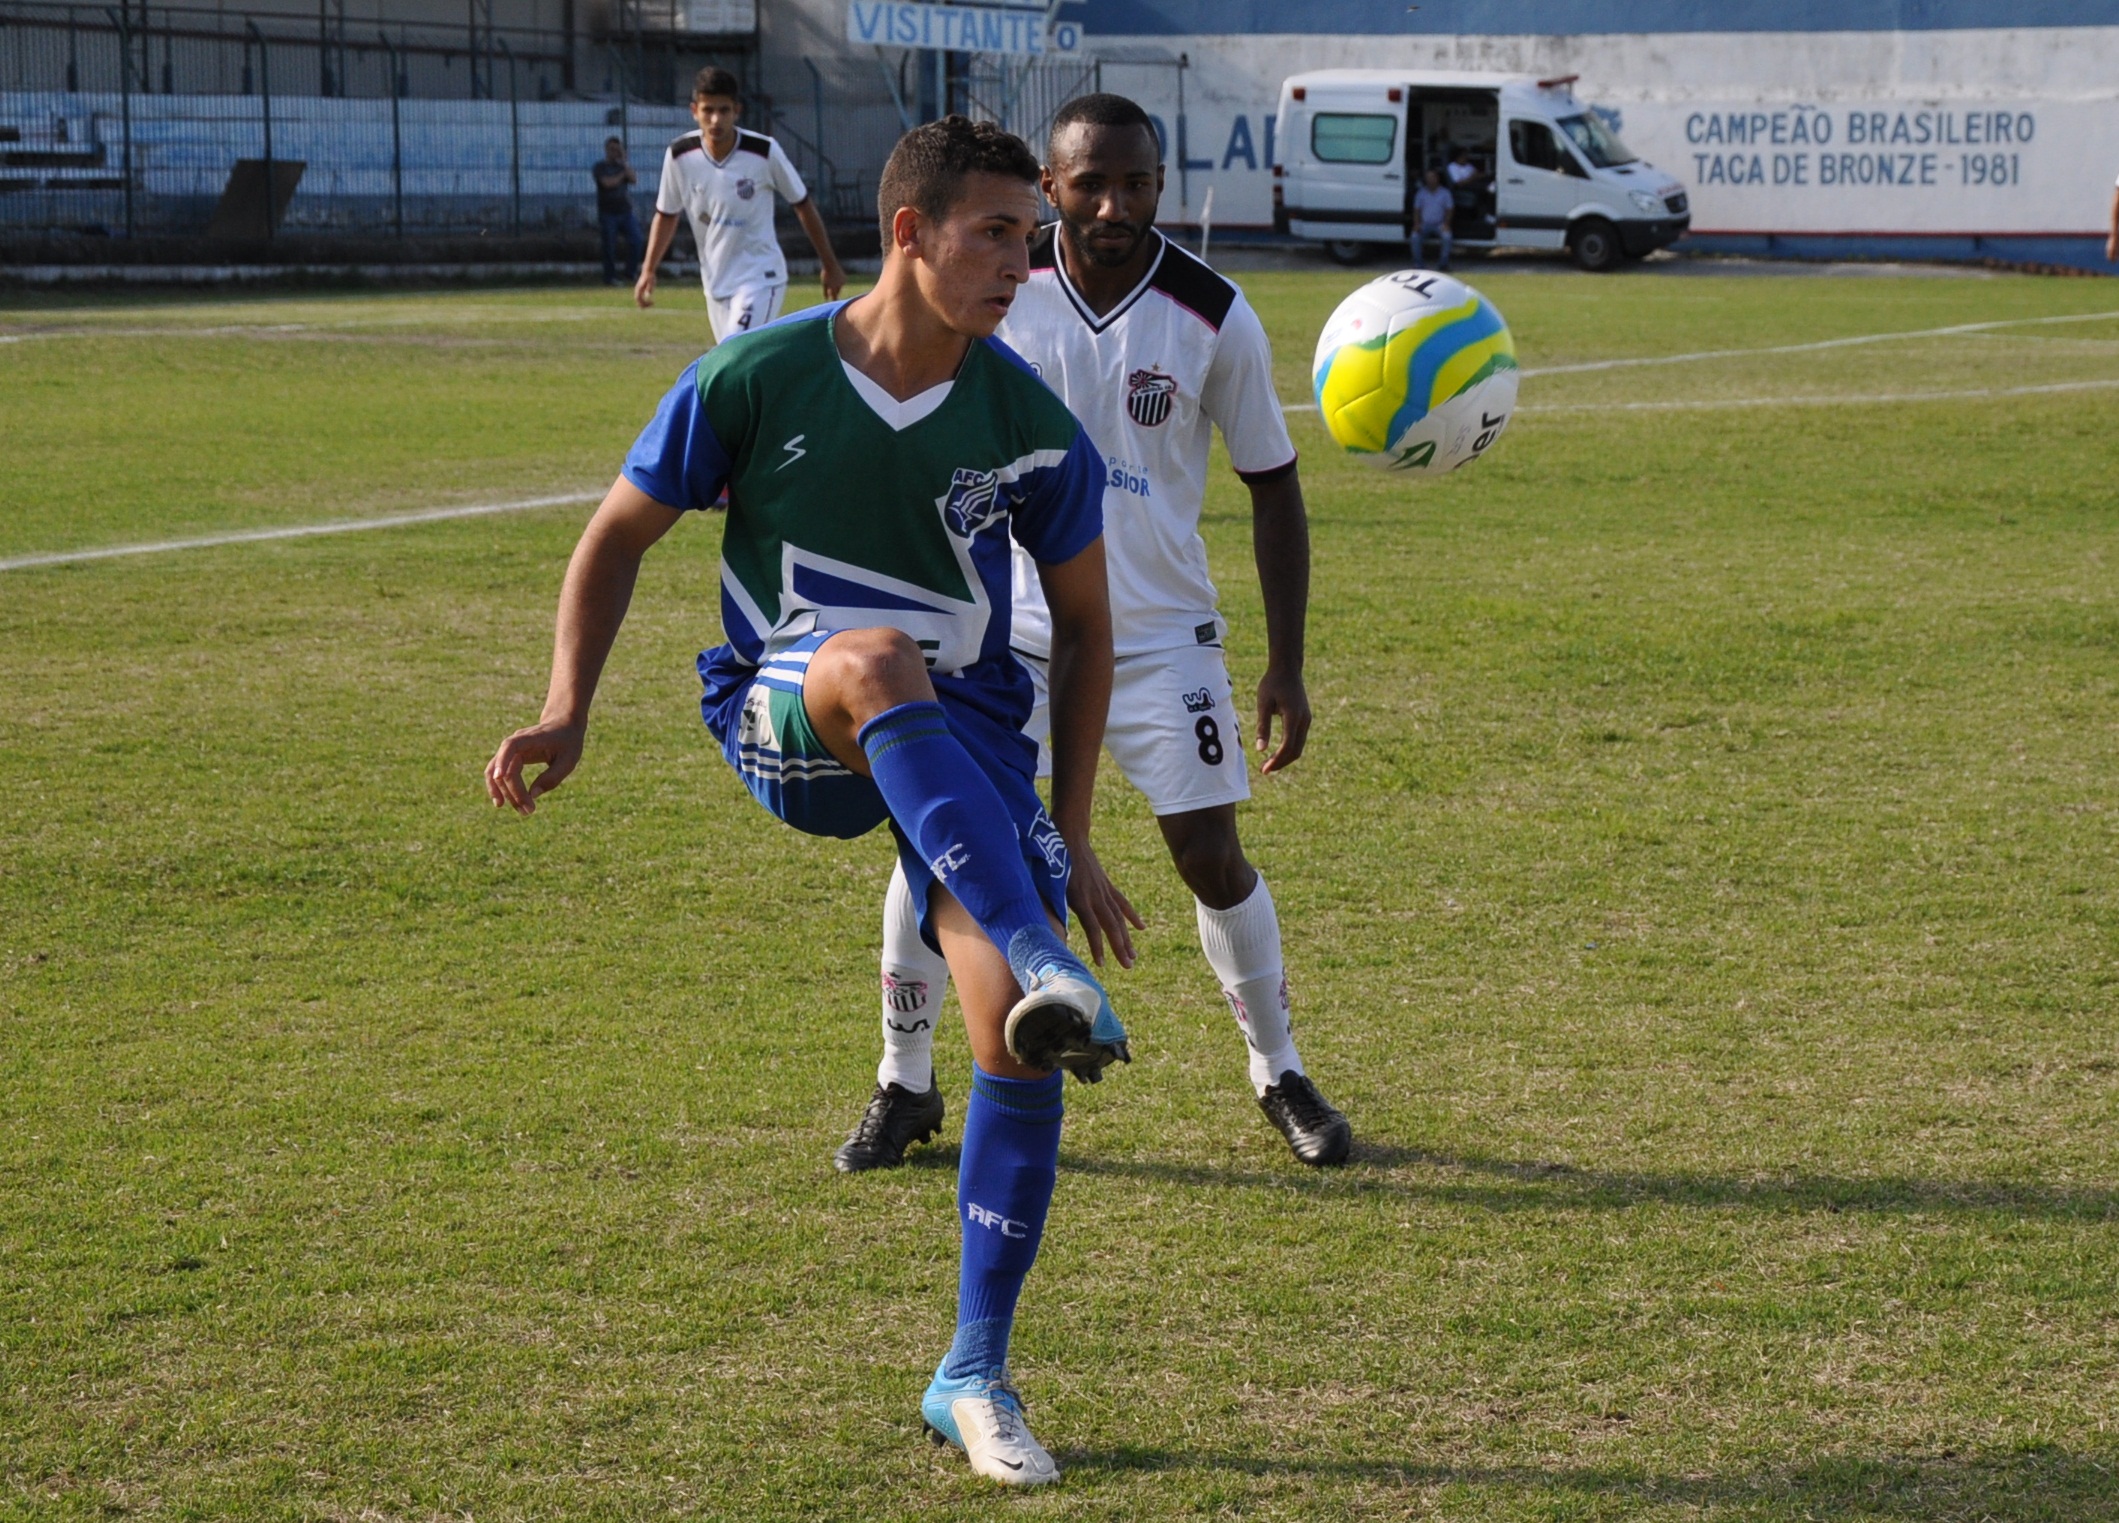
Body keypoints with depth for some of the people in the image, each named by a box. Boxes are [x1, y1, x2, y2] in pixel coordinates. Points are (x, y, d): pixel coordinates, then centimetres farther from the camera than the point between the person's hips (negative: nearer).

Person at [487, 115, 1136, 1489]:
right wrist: (570, 714, -8)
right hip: (784, 716, -2)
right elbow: (622, 534, 4)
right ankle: (1051, 974, -51)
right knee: (875, 662, -40)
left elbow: (1084, 625, 8)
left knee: (1019, 1042, -12)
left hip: (966, 730, 2)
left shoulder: (1033, 428, -4)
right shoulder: (757, 379, -9)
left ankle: (976, 1380, 4)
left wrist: (1072, 838, 5)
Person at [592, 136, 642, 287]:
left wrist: (624, 163, -4)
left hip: (625, 212, 4)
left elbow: (634, 180, -2)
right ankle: (610, 277, 5)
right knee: (609, 246, -3)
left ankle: (631, 274, -1)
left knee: (635, 239, -10)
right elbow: (607, 183, -16)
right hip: (608, 213, -4)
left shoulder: (623, 166, 15)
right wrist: (622, 175, -2)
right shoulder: (600, 167, 0)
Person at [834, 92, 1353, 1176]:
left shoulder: (1213, 316, -10)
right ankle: (905, 1088, 13)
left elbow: (1272, 486, 0)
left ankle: (1280, 1076, 22)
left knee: (1213, 859, -2)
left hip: (1161, 636, 0)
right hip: (1007, 626, 1)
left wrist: (1286, 666, -2)